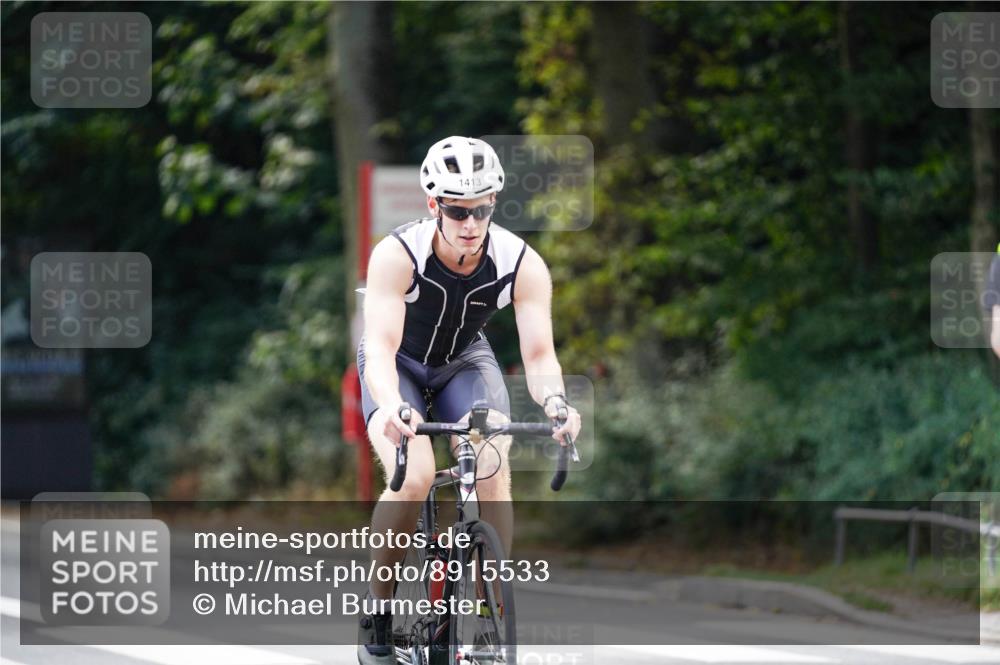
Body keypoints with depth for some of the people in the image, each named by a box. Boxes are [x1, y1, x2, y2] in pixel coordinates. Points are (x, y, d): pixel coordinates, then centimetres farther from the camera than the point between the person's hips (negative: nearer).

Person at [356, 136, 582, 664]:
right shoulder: (398, 255, -32)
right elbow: (382, 345, -41)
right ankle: (378, 608, -7)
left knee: (493, 476, -24)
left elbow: (538, 353, -31)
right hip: (399, 365, -2)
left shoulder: (522, 264, -25)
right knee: (413, 479, -27)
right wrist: (391, 405, -61)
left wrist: (555, 402, -53)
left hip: (465, 362, 2)